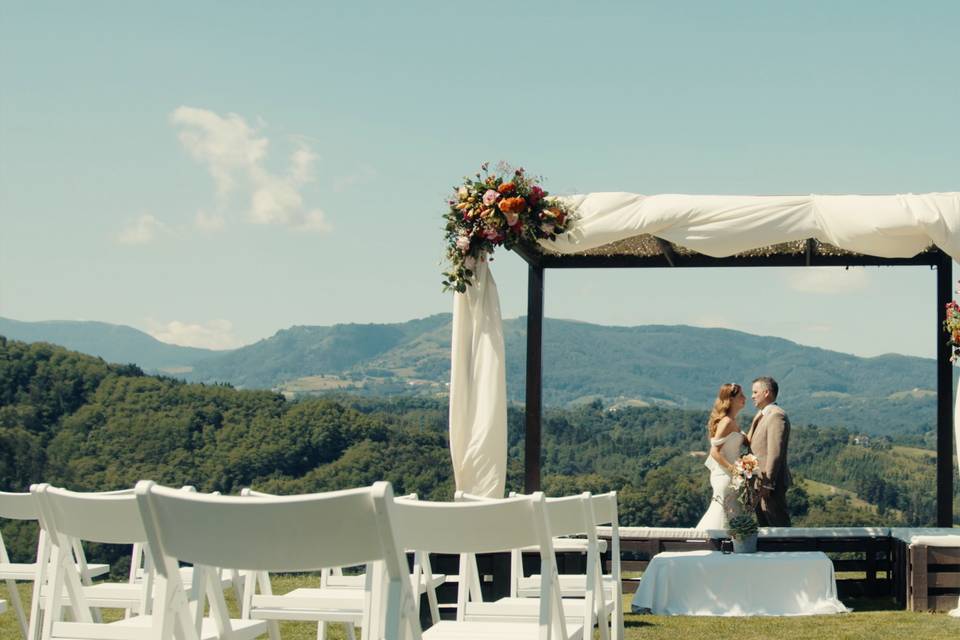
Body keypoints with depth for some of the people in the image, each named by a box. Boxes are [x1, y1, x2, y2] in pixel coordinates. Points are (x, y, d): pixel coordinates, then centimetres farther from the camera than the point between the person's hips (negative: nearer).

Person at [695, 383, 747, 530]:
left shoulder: (732, 421, 12)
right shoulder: (727, 422, -17)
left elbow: (745, 441, 10)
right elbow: (715, 452, -21)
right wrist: (733, 469, -25)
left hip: (729, 474, 9)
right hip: (725, 475, -9)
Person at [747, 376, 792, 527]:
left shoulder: (776, 416, -17)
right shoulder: (761, 415, 15)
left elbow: (775, 453, -22)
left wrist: (767, 484, -23)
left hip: (771, 481, -10)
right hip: (759, 481, 10)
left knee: (779, 524, -4)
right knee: (764, 524, 15)